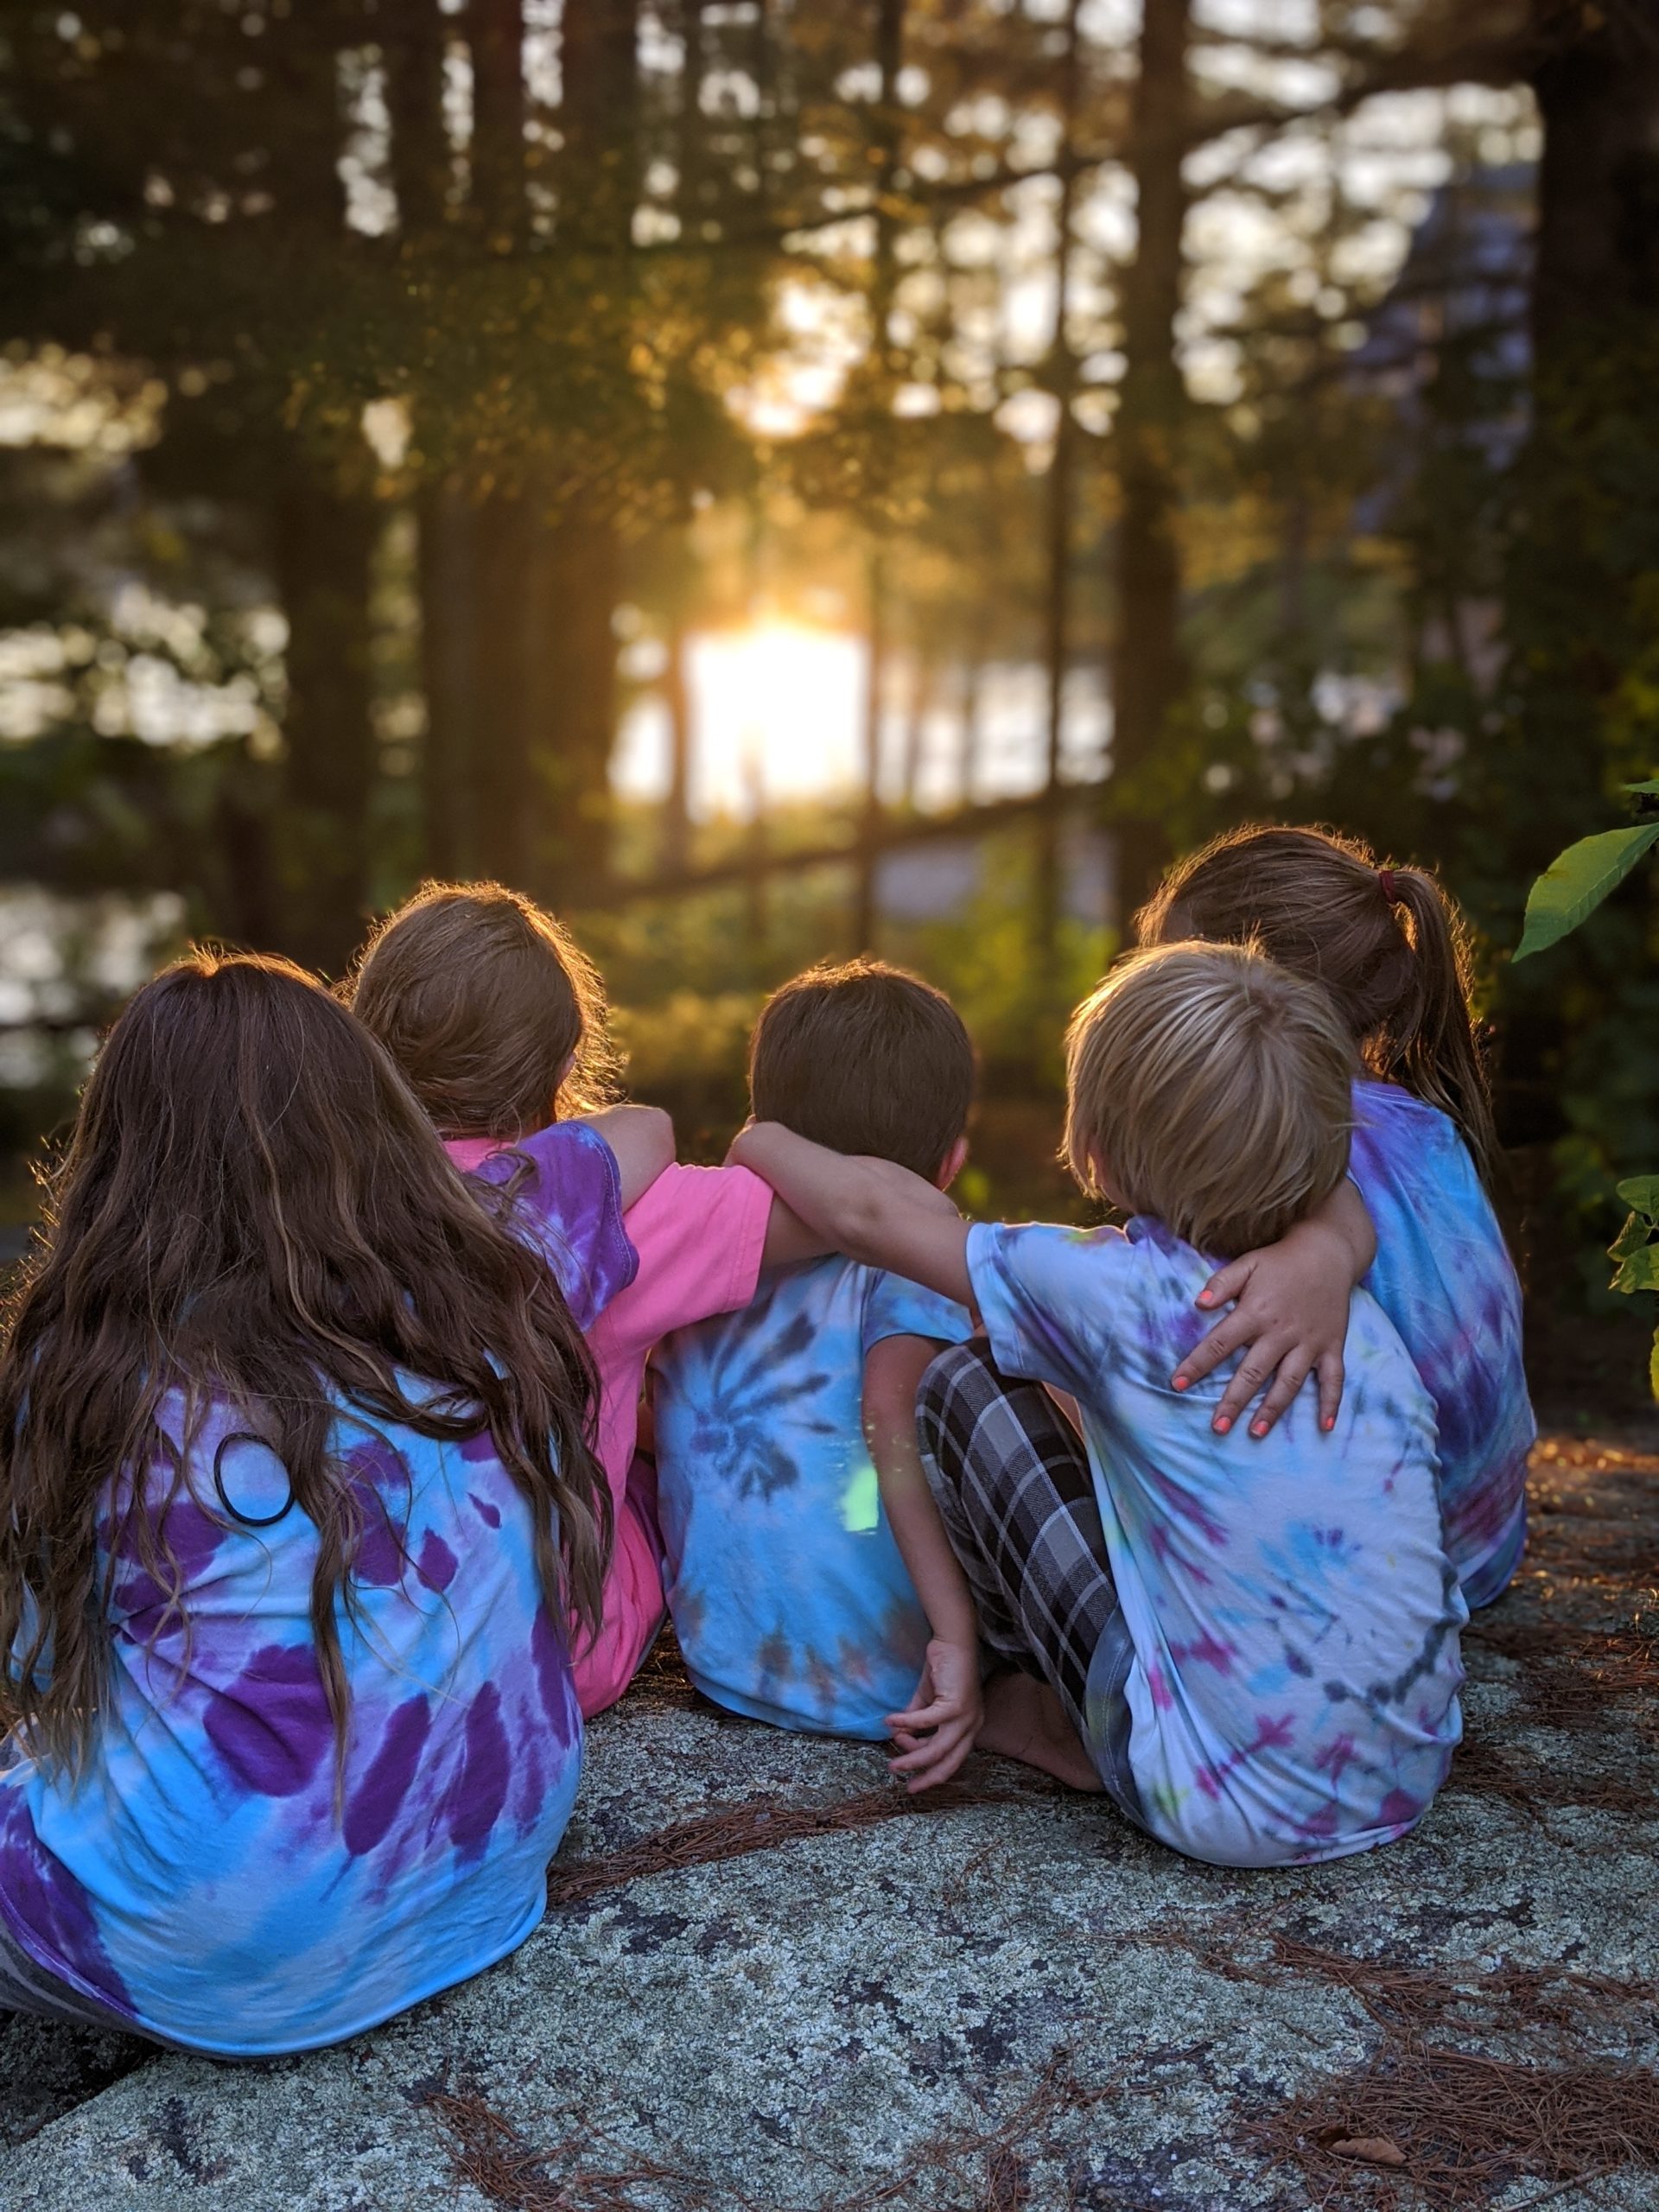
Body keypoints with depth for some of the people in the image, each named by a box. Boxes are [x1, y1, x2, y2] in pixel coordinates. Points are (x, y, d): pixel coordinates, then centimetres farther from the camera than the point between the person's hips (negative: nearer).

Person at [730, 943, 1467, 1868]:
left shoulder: (1128, 1293, -13)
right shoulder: (1369, 1322, 3)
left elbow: (873, 1211, -3)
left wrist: (763, 1142, 16)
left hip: (1232, 1810, -6)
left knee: (967, 1383, 2)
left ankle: (1057, 1718, 16)